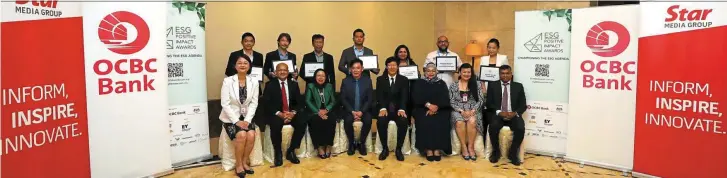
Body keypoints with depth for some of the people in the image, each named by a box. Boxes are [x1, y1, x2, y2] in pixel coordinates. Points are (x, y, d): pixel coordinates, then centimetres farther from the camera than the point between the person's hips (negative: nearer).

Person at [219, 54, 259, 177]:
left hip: (246, 117, 3)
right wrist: (236, 121, -18)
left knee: (251, 135, -24)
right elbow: (225, 104, -12)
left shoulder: (254, 82, 1)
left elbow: (254, 103, 0)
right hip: (231, 118, -3)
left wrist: (247, 120, -13)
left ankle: (245, 162, -2)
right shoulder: (227, 81, -8)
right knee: (241, 135, -27)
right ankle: (238, 164, -8)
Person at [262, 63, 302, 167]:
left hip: (291, 114, 3)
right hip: (275, 114, -3)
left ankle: (291, 151, -9)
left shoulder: (294, 84, 12)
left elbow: (299, 102, 7)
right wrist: (279, 113, -20)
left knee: (302, 123, -24)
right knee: (276, 125, -35)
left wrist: (293, 112, -14)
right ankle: (278, 153, -13)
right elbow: (267, 104, -6)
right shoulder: (270, 85, 2)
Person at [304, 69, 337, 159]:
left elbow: (333, 101, 7)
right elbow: (308, 101, -5)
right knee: (316, 121, -34)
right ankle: (319, 147, -26)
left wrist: (326, 110, -13)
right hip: (314, 112, -2)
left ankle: (328, 146, -22)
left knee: (331, 120, -30)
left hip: (327, 112, 2)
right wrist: (318, 112, -18)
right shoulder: (310, 86, 6)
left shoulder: (330, 86, 14)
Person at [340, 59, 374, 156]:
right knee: (348, 121, -30)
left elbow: (370, 99, -1)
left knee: (368, 121, -29)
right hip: (349, 110, 0)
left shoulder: (368, 80, 2)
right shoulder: (345, 81, 1)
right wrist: (352, 111, -16)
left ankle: (361, 143, -6)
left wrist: (361, 111, -16)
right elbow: (343, 99, -2)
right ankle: (351, 143, -6)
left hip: (364, 110, 0)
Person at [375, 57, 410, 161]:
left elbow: (404, 96, -5)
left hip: (398, 109, 0)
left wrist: (402, 109, -24)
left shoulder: (404, 80, 8)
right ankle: (385, 148, -13)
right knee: (381, 121, -31)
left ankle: (398, 149, -16)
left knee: (404, 121, -31)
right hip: (385, 109, 0)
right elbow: (379, 96, -3)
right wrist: (383, 108, -22)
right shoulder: (380, 79, 9)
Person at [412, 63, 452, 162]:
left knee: (441, 122, -28)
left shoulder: (441, 83, 14)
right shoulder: (419, 83, 14)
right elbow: (417, 99, 0)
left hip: (440, 110, 0)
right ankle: (428, 150, -26)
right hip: (423, 110, 0)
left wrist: (436, 107, -16)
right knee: (425, 121, -29)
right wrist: (428, 105, -16)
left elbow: (445, 100, 2)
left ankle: (437, 149, -25)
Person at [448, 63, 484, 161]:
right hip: (458, 111, 0)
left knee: (472, 121, -33)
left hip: (473, 110, 0)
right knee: (460, 122, -33)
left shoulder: (477, 84, 6)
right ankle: (464, 147, -19)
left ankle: (471, 146, -19)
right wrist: (461, 111, -14)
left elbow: (481, 100, 1)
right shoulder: (453, 86, 6)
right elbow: (452, 102, 1)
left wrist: (473, 110, -14)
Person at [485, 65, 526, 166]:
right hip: (497, 115, -1)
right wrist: (499, 112, -16)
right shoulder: (492, 85, 9)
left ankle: (512, 153, -5)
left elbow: (523, 105, 7)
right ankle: (496, 152, -7)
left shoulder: (518, 86, 12)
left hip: (513, 115, 1)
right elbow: (489, 103, 2)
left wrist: (515, 113, -14)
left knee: (521, 129, -29)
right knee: (493, 127, -33)